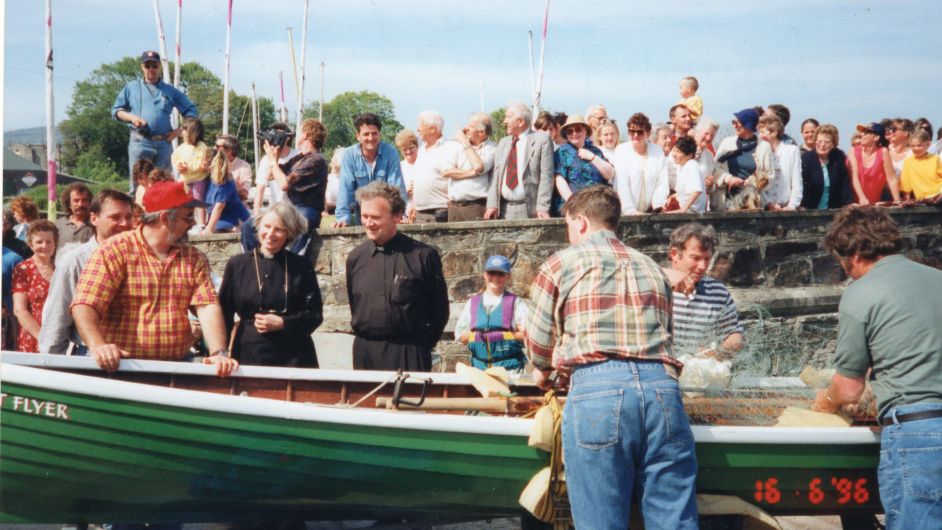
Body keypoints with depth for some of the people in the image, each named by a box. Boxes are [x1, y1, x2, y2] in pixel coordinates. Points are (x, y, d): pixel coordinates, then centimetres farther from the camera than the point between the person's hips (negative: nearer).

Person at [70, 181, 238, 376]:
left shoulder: (194, 259, 11)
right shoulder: (114, 251, -3)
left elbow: (208, 307, 0)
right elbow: (84, 306, -11)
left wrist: (219, 353, -16)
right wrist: (98, 346, -28)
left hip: (176, 367, 3)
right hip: (119, 366, -3)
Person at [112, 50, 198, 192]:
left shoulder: (170, 91, 15)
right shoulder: (131, 87, 14)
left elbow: (191, 111, 16)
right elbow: (116, 110, 14)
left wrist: (180, 130, 3)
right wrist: (131, 117, -6)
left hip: (164, 143, 2)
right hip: (140, 142, -2)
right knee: (138, 183, -5)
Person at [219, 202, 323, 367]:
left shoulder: (301, 267, 4)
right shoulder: (237, 265, 6)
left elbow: (315, 315, 4)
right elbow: (224, 314, 7)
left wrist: (282, 323, -10)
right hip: (248, 355, 1)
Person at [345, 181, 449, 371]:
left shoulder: (423, 256, -5)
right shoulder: (355, 257, 8)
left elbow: (440, 309, 2)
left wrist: (422, 346, 3)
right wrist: (364, 337, 13)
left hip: (408, 356, -4)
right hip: (364, 353, 4)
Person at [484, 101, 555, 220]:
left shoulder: (542, 139, -1)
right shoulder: (502, 143, 17)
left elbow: (546, 176, -7)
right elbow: (496, 175, 11)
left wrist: (542, 208, -14)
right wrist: (492, 205, 0)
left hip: (530, 210, -5)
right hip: (503, 210, 5)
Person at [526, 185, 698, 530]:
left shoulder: (561, 263, 12)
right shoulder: (652, 269, 25)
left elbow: (538, 343, 16)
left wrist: (543, 373, 37)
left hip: (597, 388, -4)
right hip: (662, 386, 4)